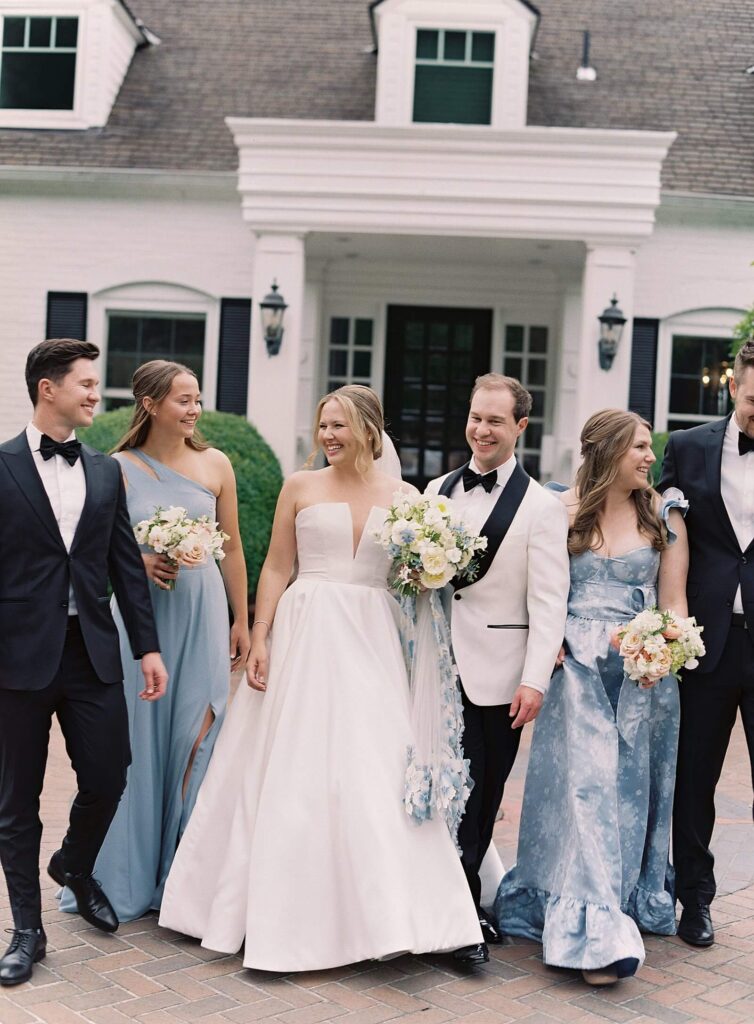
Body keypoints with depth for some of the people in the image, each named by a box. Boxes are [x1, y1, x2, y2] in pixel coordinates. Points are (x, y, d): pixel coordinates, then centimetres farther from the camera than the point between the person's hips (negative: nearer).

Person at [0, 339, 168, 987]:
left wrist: (149, 646, 5)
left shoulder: (106, 471, 10)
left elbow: (127, 563, 10)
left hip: (93, 651, 4)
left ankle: (76, 868, 38)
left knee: (108, 776, 6)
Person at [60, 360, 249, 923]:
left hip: (201, 612, 1)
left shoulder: (216, 464, 4)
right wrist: (138, 562, -15)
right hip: (139, 611, -1)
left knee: (195, 735, 0)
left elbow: (232, 547, 9)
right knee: (138, 736, 5)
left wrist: (241, 621, 10)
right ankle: (130, 875, 20)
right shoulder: (119, 468, -1)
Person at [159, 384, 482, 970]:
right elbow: (276, 567, 3)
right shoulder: (300, 487, 5)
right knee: (291, 770, 3)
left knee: (375, 769, 0)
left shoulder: (402, 497, 7)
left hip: (372, 642, 1)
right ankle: (287, 909, 18)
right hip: (305, 636, 0)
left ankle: (383, 913, 11)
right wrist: (259, 638, -4)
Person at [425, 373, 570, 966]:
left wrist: (535, 679, -14)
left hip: (496, 677, -4)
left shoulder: (542, 507, -5)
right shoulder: (437, 491, 11)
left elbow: (549, 602, -9)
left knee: (478, 799, 5)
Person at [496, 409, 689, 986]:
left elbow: (674, 603, 5)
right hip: (576, 666, -2)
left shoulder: (664, 516, 5)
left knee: (629, 790, 10)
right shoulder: (563, 511, 0)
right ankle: (595, 932, -3)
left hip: (641, 672, 2)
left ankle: (632, 905, 27)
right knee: (583, 784, -7)